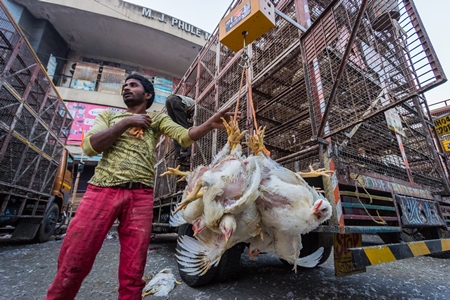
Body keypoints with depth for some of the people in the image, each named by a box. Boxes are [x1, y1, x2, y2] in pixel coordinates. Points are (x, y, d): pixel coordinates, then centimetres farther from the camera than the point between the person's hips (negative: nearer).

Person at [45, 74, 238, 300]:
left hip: (141, 196, 0)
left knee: (133, 270, 6)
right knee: (72, 263, 4)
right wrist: (126, 122, -2)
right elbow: (89, 146, 3)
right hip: (102, 190, 1)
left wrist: (210, 124, -18)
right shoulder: (109, 115, 19)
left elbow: (185, 136, -1)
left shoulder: (158, 119, 15)